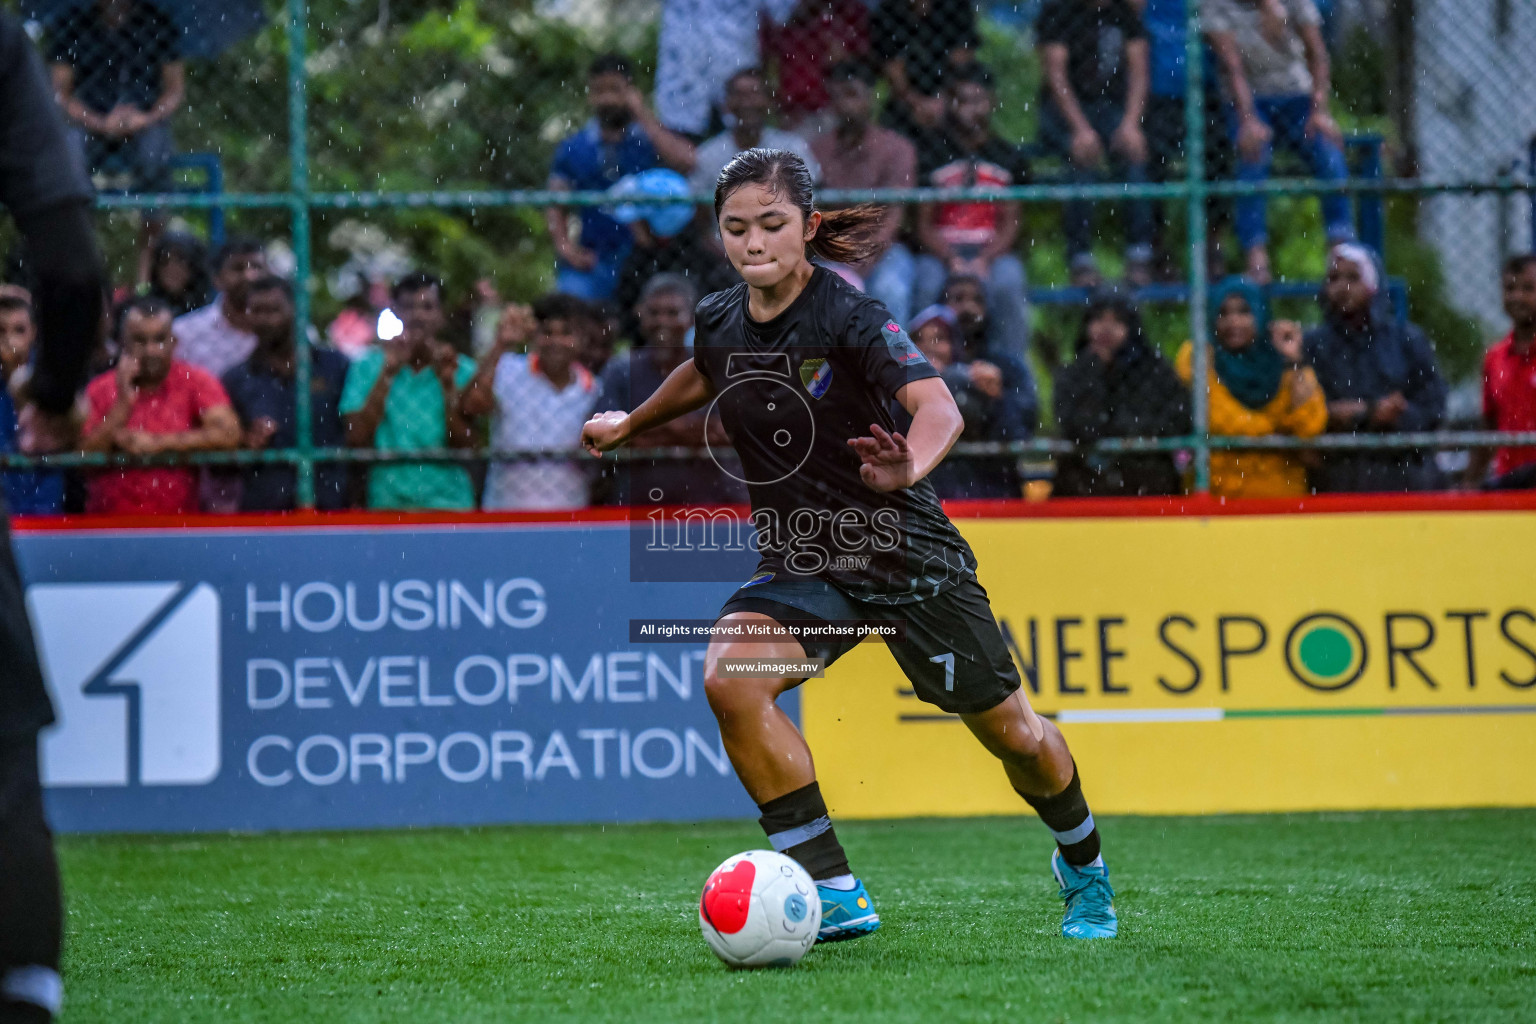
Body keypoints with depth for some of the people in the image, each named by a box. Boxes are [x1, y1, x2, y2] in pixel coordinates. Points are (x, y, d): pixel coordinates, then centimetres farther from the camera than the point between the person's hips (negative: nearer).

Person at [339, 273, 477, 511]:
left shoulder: (463, 370, 5)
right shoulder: (368, 367, 6)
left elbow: (465, 446, -2)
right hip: (387, 501, 0)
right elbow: (357, 440, -5)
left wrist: (448, 383, -11)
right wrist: (387, 374, -8)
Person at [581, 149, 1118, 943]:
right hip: (798, 564, 4)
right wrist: (629, 425, 38)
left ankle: (1083, 865, 44)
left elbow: (938, 407, -36)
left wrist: (908, 467, -58)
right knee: (728, 678, -26)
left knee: (1010, 732, 10)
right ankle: (834, 894, -20)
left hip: (904, 552, -4)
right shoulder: (719, 321, -3)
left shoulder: (849, 317, -21)